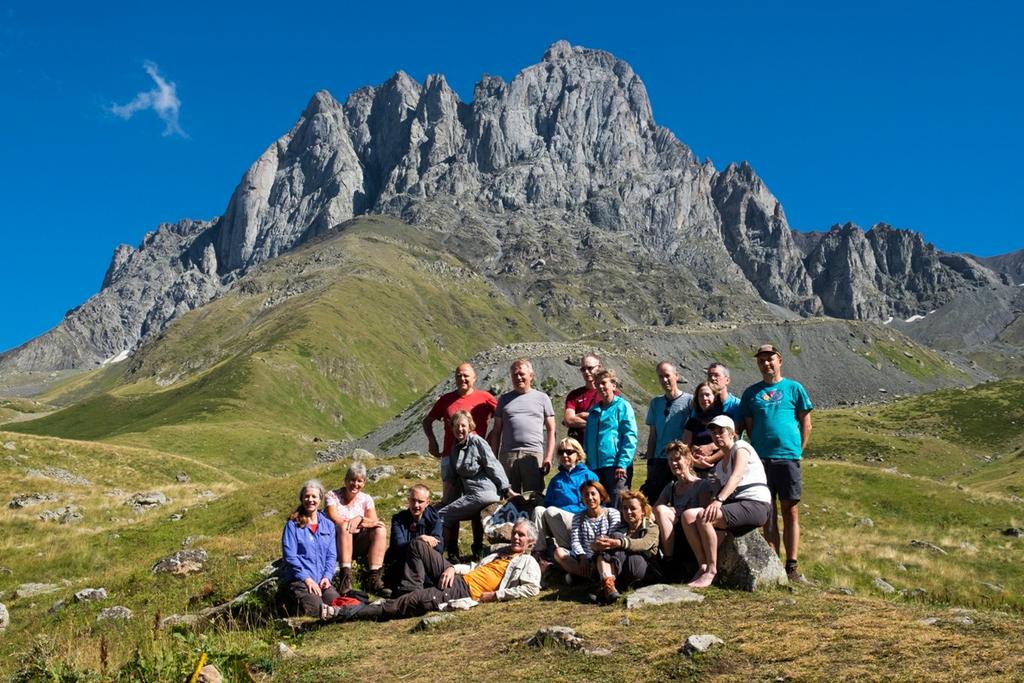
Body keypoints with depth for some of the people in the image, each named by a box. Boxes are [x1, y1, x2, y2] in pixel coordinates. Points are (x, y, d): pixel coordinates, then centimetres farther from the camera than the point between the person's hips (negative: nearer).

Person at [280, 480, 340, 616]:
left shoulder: (328, 525, 15)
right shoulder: (293, 525, 1)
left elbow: (331, 555, 12)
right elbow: (290, 556, -6)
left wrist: (327, 576, -5)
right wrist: (307, 579, -13)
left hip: (321, 580, 4)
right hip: (299, 579, -4)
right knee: (316, 608, -29)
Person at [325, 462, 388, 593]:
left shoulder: (366, 499, 9)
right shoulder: (332, 496, -1)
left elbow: (374, 522, -5)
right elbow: (334, 520, -16)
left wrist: (360, 519, -26)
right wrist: (365, 523, -20)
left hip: (358, 546, 3)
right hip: (337, 543, -3)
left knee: (380, 529, -21)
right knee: (345, 526, -33)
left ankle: (374, 577, -31)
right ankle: (346, 577, -41)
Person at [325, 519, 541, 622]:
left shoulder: (528, 563, 3)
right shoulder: (500, 553, 28)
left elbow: (532, 588, -15)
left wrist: (496, 595, -18)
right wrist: (452, 568, 8)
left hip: (465, 592, -9)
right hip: (456, 578, 9)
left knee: (418, 601, -27)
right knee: (418, 545, 3)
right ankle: (408, 593, -7)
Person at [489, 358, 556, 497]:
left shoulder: (542, 398, 13)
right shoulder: (504, 399, 18)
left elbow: (551, 430, 10)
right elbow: (496, 431, 16)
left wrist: (549, 457, -2)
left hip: (534, 454, -2)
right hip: (507, 455, 2)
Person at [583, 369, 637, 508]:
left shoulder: (622, 406, -2)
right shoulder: (594, 410, 18)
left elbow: (630, 437, -9)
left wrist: (622, 463, -17)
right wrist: (588, 463, 13)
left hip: (615, 465, -6)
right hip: (595, 466, 6)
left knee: (616, 506, -7)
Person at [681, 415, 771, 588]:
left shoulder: (741, 447, -3)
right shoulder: (721, 462, 23)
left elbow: (736, 477, -20)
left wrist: (719, 500, -35)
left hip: (756, 505, -8)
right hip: (735, 504, 8)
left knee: (704, 517, -29)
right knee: (688, 515, -12)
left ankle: (711, 570, -20)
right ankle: (703, 566, -13)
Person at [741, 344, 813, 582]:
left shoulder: (793, 388, 6)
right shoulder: (751, 393, 12)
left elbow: (806, 423, 7)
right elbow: (749, 426, 13)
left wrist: (798, 451, 1)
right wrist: (756, 451, 4)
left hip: (788, 457, -2)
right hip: (761, 459, 2)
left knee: (790, 512, -1)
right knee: (768, 513, 4)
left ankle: (792, 566, 2)